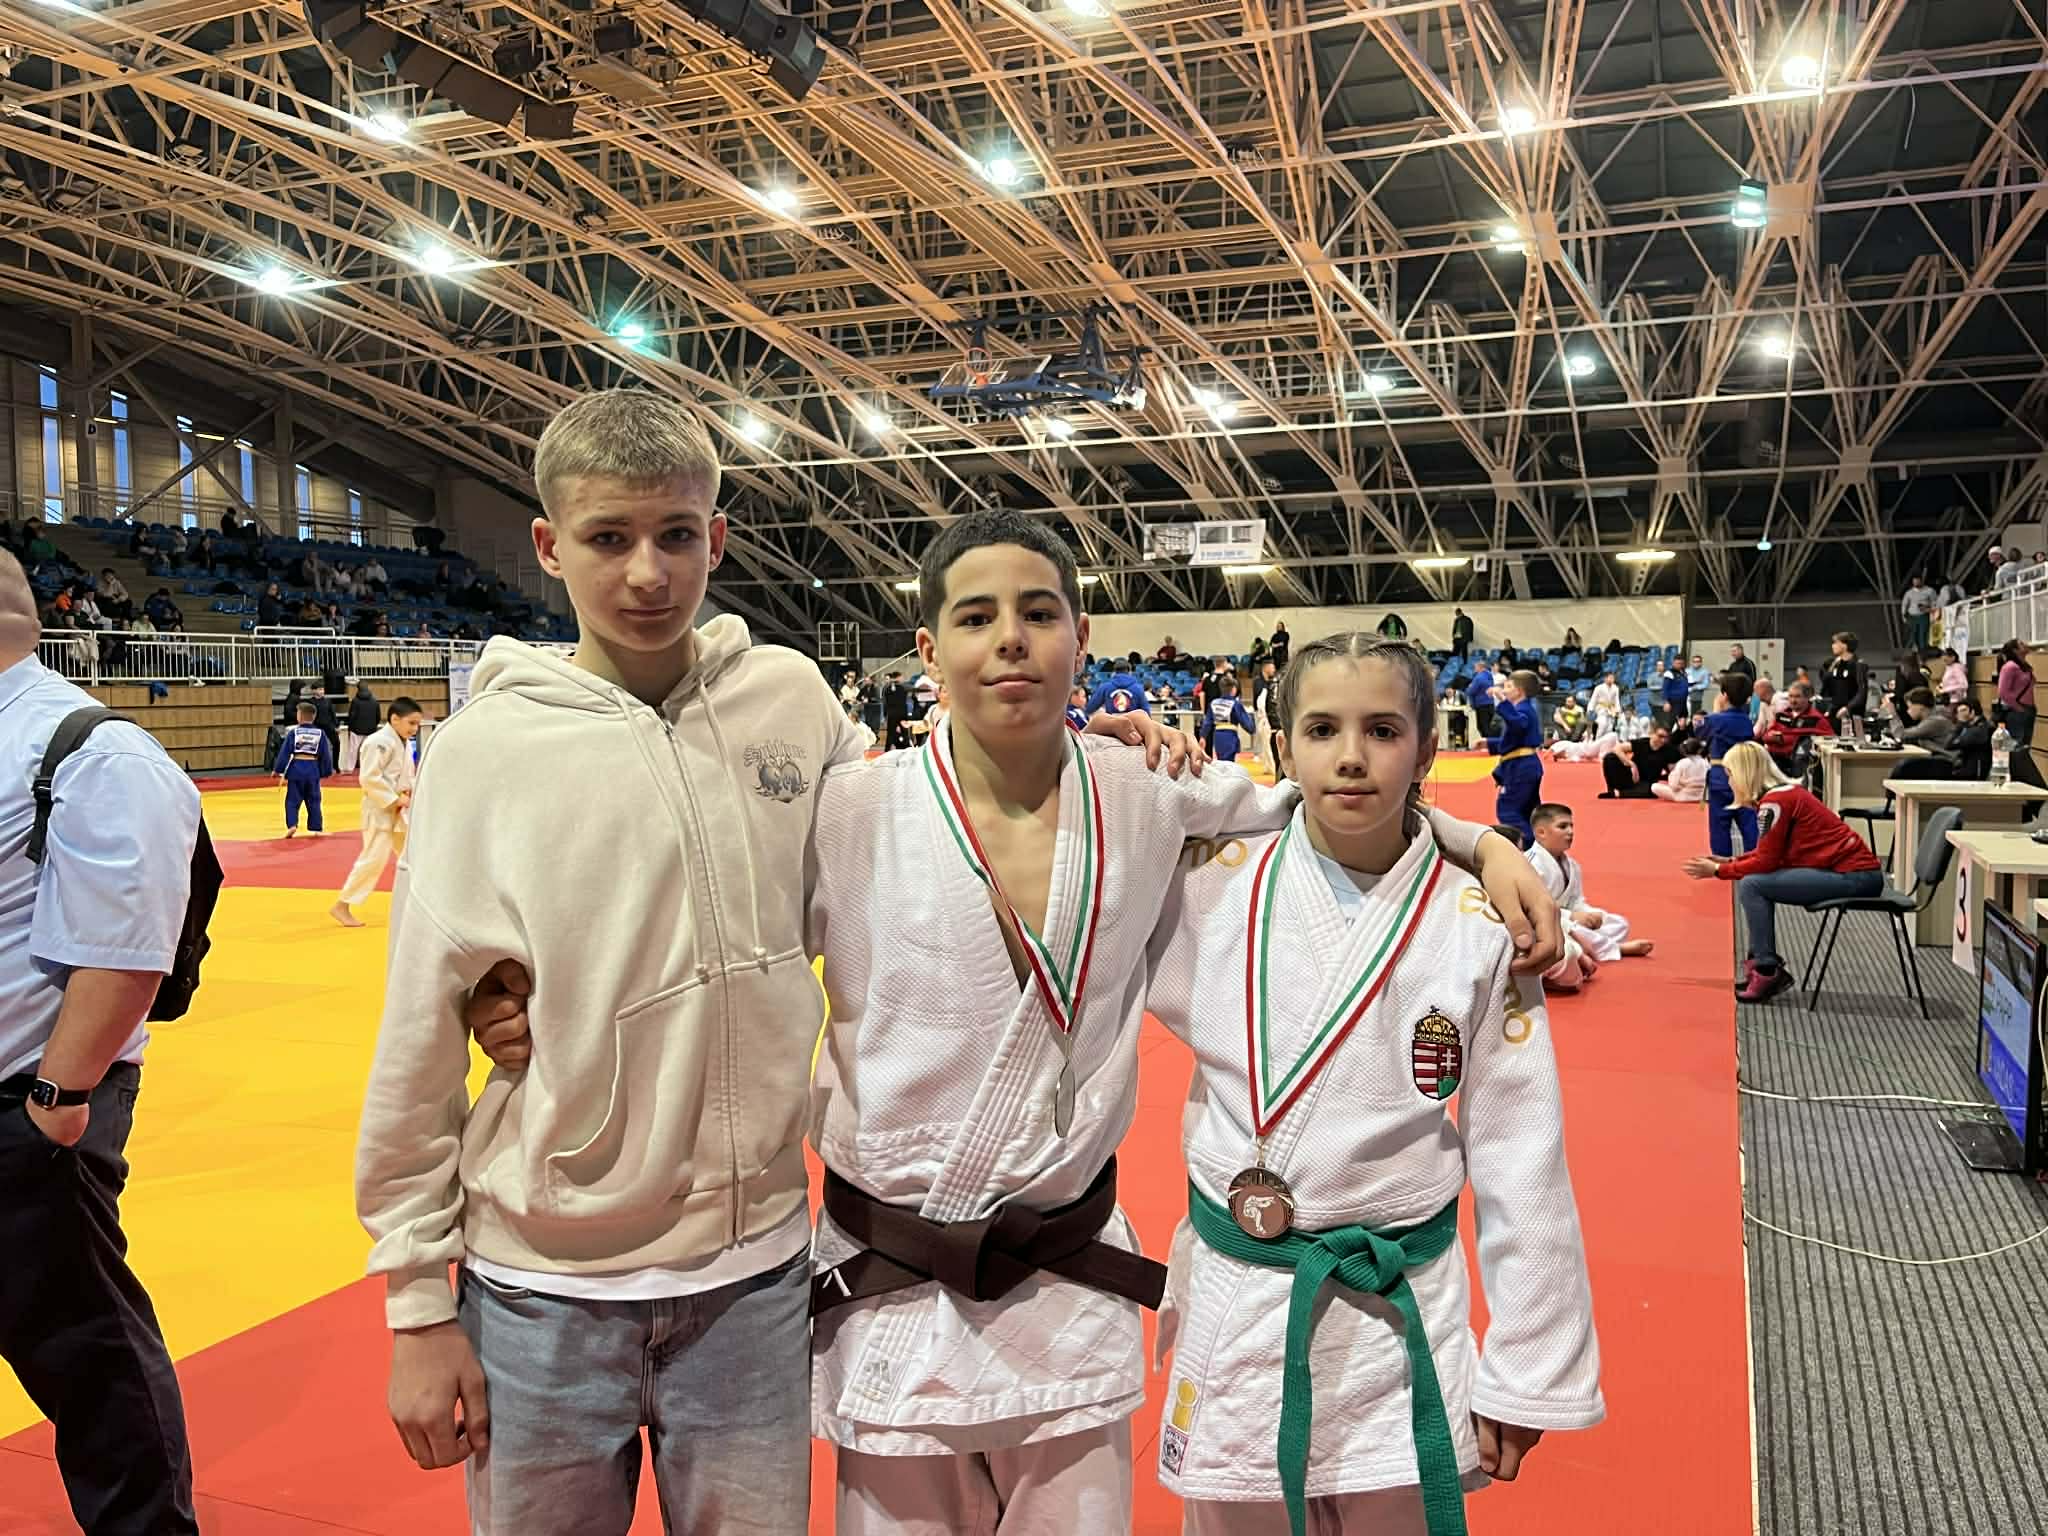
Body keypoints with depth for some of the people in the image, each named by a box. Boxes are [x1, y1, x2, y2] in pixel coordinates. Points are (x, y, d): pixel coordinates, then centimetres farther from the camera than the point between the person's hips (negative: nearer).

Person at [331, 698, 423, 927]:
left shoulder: (405, 743, 10)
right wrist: (395, 800, -21)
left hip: (400, 810, 9)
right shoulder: (379, 742, -18)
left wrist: (409, 791, 0)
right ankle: (342, 906, -1)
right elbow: (370, 778, -24)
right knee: (374, 859, -11)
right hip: (380, 809, -9)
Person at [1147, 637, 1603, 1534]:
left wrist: (1527, 1375, 0)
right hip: (1236, 1302, 1)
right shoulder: (1216, 888, -6)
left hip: (1404, 1316, -1)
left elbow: (1518, 1159, -4)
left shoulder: (1478, 931, -9)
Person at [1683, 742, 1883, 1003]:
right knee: (1753, 879, 12)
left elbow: (1766, 862, -14)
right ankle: (1760, 962, 13)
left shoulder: (1775, 801, -16)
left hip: (1854, 876, -10)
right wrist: (1729, 862, 11)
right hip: (1851, 869, 10)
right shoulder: (1786, 792, 13)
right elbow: (1771, 855, 16)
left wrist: (1718, 871, -5)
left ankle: (1767, 971, -5)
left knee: (1752, 885, -14)